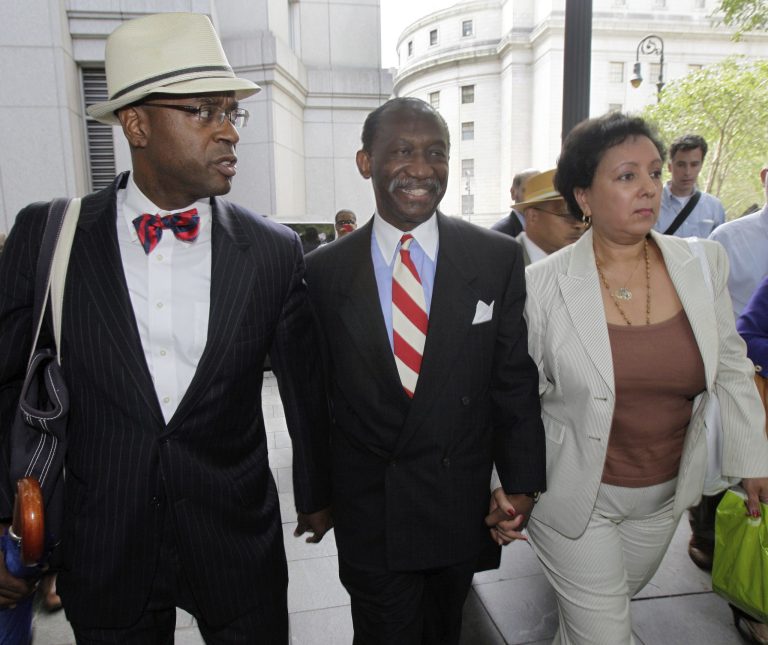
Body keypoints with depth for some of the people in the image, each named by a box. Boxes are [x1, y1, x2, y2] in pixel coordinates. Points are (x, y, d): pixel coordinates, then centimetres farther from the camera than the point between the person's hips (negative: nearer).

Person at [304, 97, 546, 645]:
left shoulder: (498, 258, -9)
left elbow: (515, 378, -3)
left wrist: (521, 482, -3)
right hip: (370, 511, -1)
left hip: (465, 505, 2)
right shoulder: (324, 271, -8)